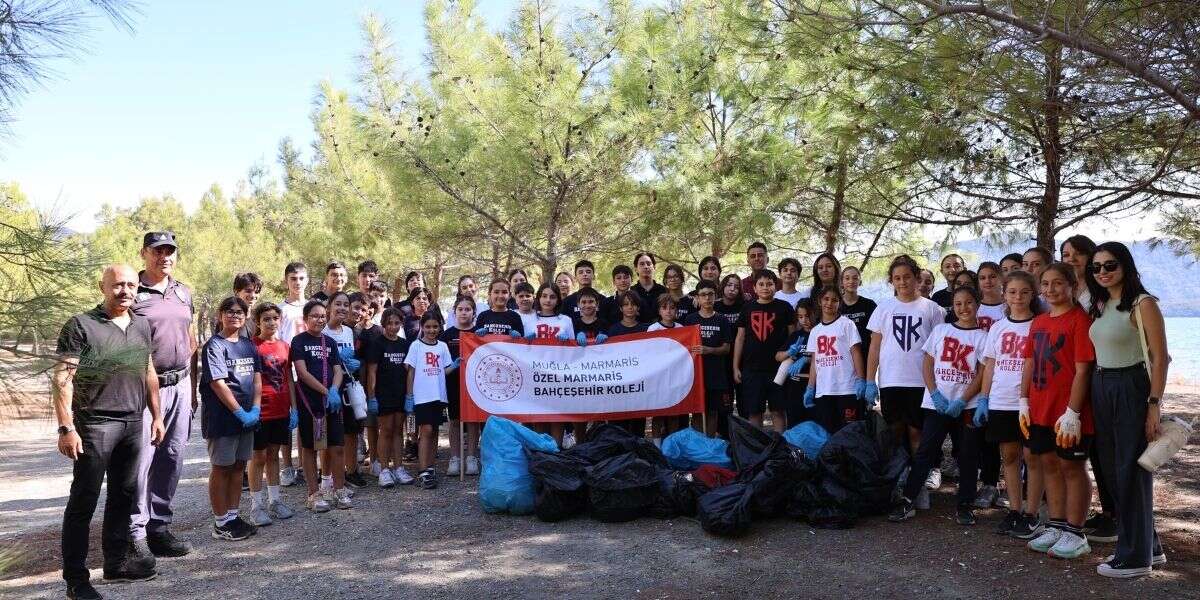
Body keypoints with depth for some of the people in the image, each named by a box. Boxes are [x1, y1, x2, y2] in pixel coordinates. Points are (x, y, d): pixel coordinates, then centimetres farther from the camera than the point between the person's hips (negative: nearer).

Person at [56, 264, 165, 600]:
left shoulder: (142, 326, 11)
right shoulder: (81, 326, -7)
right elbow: (63, 379, -11)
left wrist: (156, 416, 17)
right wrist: (66, 428, -17)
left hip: (133, 424, 6)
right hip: (94, 424, -6)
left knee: (123, 495, 14)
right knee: (84, 500, 0)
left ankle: (117, 563, 26)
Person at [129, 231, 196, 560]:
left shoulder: (184, 293, 15)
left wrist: (193, 387, 17)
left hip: (180, 387, 6)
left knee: (171, 460, 9)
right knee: (140, 461, -5)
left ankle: (159, 526, 19)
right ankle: (135, 532, 4)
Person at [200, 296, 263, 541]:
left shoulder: (249, 345, 11)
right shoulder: (214, 345, -9)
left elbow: (257, 379, 8)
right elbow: (218, 384, -16)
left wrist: (255, 409, -5)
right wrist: (241, 413, -17)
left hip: (247, 417, 7)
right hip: (222, 418, -6)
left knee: (239, 466, 12)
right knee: (221, 468, 3)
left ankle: (233, 516, 22)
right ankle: (220, 523, 11)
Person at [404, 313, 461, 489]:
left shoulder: (442, 346, 9)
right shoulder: (416, 345, -1)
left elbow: (444, 371, 11)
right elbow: (411, 371, -1)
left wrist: (455, 365, -9)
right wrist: (409, 396, -4)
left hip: (439, 395, 4)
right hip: (422, 395, -4)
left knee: (434, 431, 9)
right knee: (426, 430, -11)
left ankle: (430, 468, 18)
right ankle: (423, 473, -10)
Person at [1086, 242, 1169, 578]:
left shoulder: (1143, 303, -10)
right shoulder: (1100, 305, 11)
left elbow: (1160, 358, -13)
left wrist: (1154, 404, -17)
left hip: (1131, 390, -8)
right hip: (1101, 391, 8)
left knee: (1131, 473, 1)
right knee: (1112, 472, 14)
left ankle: (1135, 557, 13)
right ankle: (1148, 547, 29)